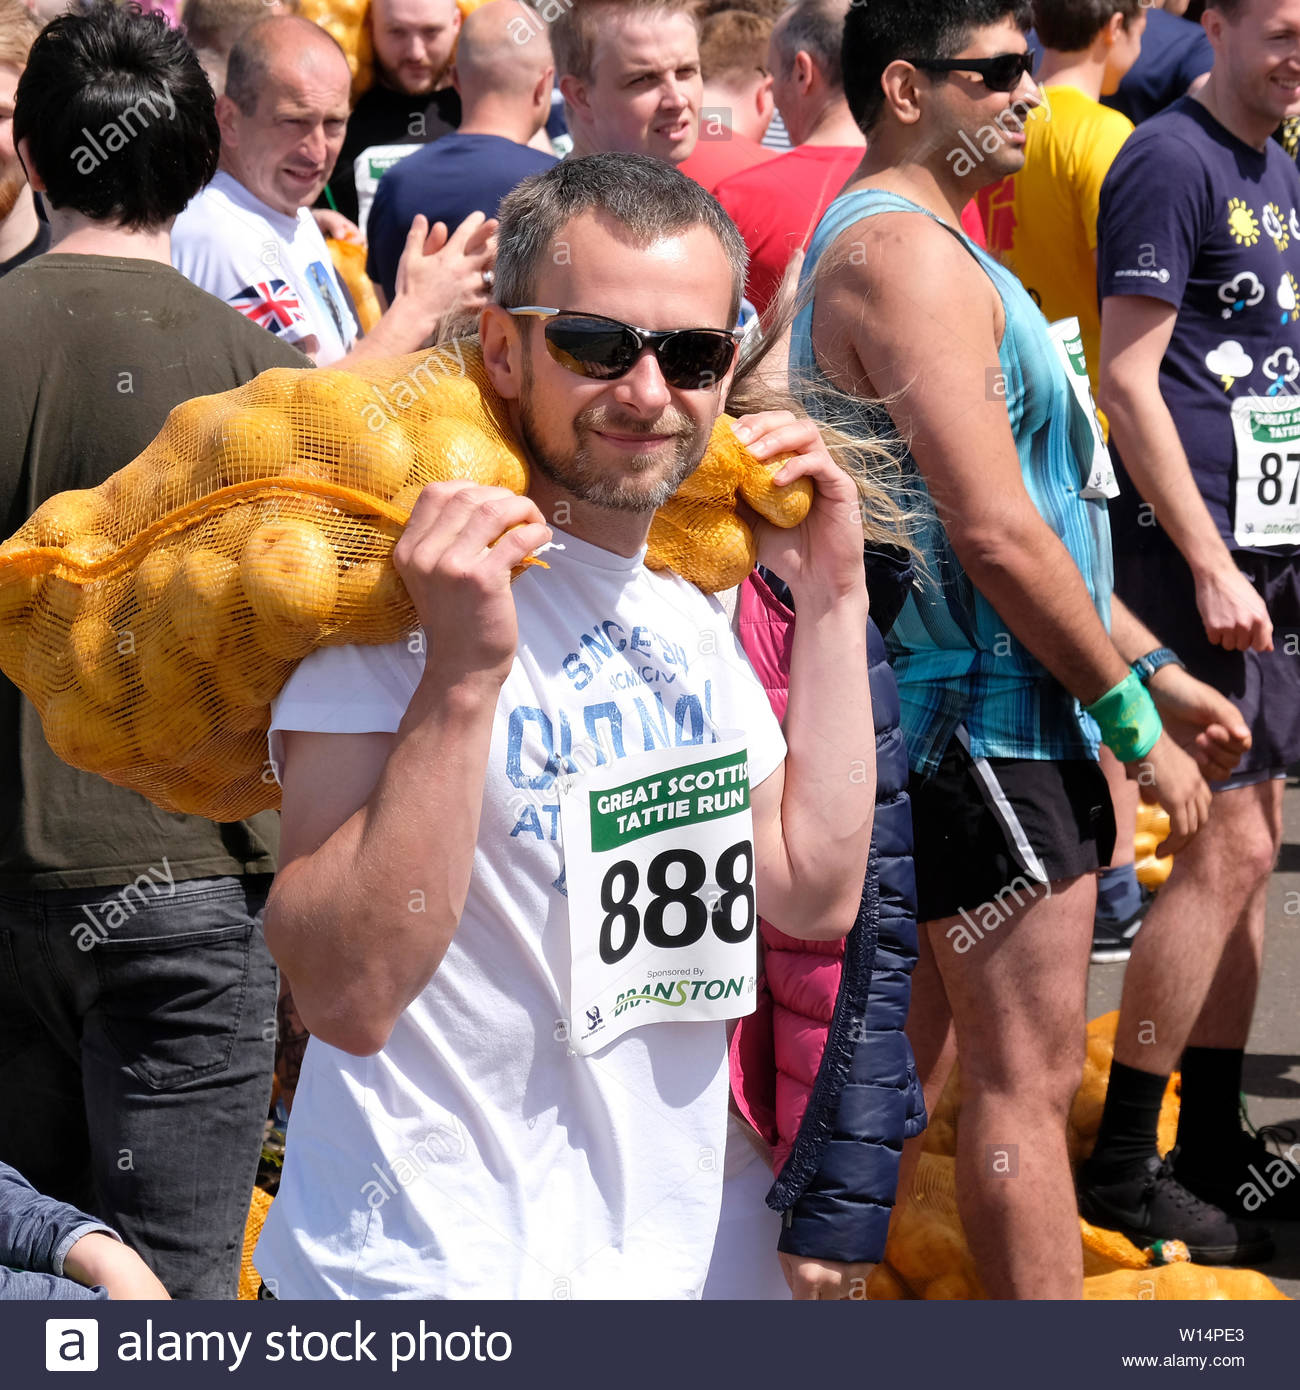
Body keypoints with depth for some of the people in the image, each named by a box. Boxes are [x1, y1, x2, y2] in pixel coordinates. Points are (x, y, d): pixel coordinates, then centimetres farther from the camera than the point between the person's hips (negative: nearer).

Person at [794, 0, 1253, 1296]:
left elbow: (1040, 512, 22)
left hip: (951, 714, 11)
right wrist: (1135, 721, -15)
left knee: (919, 1053, 17)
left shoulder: (886, 242, 18)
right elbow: (995, 533, -22)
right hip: (984, 715, -11)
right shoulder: (909, 254, -16)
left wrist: (1155, 668, 21)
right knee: (1028, 1077, -7)